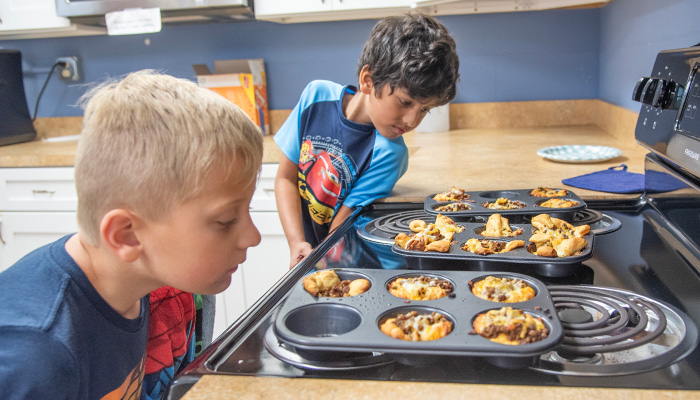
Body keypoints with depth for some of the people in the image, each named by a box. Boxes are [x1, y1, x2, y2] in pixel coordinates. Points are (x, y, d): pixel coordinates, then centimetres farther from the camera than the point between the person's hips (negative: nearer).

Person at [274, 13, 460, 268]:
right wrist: (297, 244, -15)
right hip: (306, 248, 3)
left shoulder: (388, 152, -19)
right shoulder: (318, 96, -9)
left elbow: (342, 227, -17)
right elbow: (286, 177, -5)